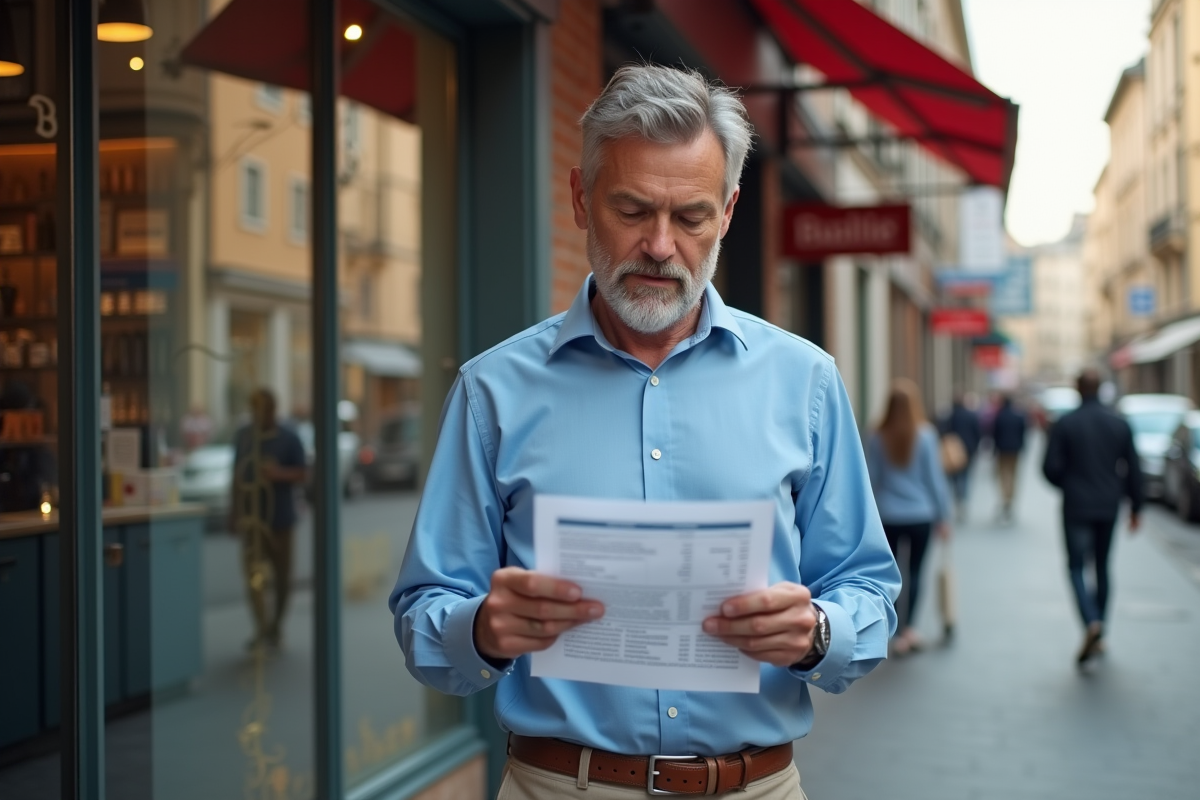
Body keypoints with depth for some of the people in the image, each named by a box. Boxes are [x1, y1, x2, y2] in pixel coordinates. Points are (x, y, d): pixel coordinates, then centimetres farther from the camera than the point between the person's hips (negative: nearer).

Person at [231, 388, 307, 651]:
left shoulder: (289, 439, -3)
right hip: (251, 516, 1)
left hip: (280, 517, -1)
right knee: (253, 572, -10)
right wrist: (233, 513, 13)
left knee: (281, 574, 8)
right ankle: (262, 628, -10)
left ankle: (275, 626, 25)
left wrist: (280, 473, -24)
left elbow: (302, 474, -4)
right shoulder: (243, 436, 7)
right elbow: (237, 476, 13)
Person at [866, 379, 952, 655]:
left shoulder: (877, 438, -4)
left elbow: (871, 480, 0)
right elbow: (935, 478, -4)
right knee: (915, 571, 11)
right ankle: (908, 628, 7)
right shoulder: (925, 435, -8)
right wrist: (943, 516, 4)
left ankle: (898, 632, 9)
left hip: (887, 517, 1)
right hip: (920, 515, -1)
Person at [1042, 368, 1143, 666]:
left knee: (1077, 567, 2)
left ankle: (1092, 623, -22)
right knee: (1102, 567, 14)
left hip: (1076, 507, -3)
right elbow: (1133, 470, 3)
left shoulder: (1064, 424, -8)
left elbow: (1051, 467, -10)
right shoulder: (1119, 424, 2)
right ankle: (1099, 636, 20)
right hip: (1109, 507, 3)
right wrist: (1135, 507, 12)